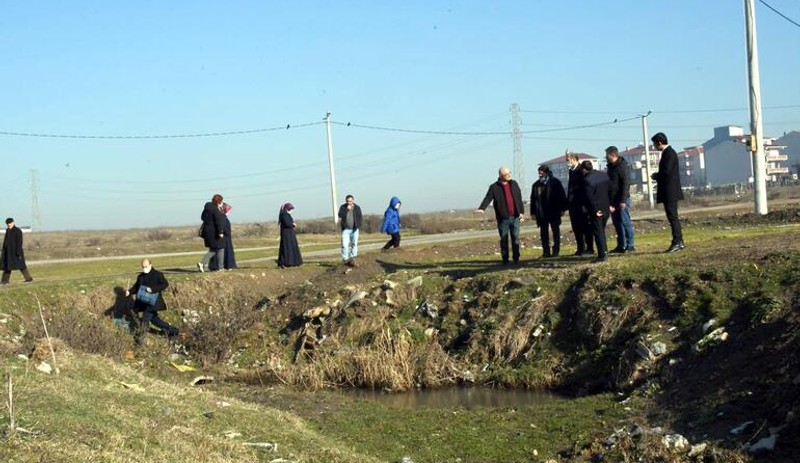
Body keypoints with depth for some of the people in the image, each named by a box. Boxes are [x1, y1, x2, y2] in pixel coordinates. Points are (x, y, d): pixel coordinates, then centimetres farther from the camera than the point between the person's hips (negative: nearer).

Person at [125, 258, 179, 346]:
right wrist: (129, 292, -5)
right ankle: (171, 330, 24)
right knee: (153, 318, 12)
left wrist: (153, 289, -23)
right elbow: (136, 287, 16)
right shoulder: (141, 276, 12)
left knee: (145, 320, -10)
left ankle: (140, 338, 1)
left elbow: (165, 284, -14)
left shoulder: (157, 274, -8)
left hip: (154, 301, -8)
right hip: (144, 302, 8)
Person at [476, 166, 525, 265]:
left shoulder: (514, 184, 9)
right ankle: (505, 260, 11)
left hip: (515, 217, 3)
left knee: (516, 238, 4)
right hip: (503, 218, -3)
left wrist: (521, 212, 5)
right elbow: (488, 198, -13)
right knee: (504, 240, 3)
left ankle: (516, 258, 13)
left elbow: (519, 198, 11)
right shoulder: (494, 187, -3)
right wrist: (482, 208, -31)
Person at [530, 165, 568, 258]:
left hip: (554, 212, -3)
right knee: (543, 233, 3)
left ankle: (556, 250, 7)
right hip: (541, 214, 3)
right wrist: (533, 212, 8)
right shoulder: (536, 185, 8)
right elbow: (533, 199, 12)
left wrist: (562, 209, -5)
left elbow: (562, 196, 0)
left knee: (556, 231, 2)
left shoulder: (555, 182, -2)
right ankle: (546, 251, 8)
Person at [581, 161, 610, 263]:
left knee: (598, 232, -1)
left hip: (596, 210, -6)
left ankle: (602, 255, -3)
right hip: (606, 208, 7)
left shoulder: (586, 180, -16)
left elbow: (590, 198, -17)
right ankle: (605, 252, 23)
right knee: (602, 230, 20)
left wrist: (595, 210, -11)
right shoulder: (604, 175, 4)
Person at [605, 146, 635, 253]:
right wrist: (609, 200, 17)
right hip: (613, 200, 9)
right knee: (617, 222, 9)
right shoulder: (611, 167, 16)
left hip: (621, 200, -9)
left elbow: (625, 184, -17)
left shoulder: (623, 166, -11)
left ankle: (630, 245, -3)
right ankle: (621, 245, 14)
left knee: (625, 222, -7)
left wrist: (623, 200, -22)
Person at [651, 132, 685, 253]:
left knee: (673, 217, -9)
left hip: (670, 192, -10)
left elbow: (666, 171, -22)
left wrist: (655, 176, -7)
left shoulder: (669, 153, -14)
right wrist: (658, 177, 7)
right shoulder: (667, 152, 16)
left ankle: (677, 243, -8)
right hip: (668, 192, 10)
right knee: (673, 217, 12)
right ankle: (679, 242, 17)